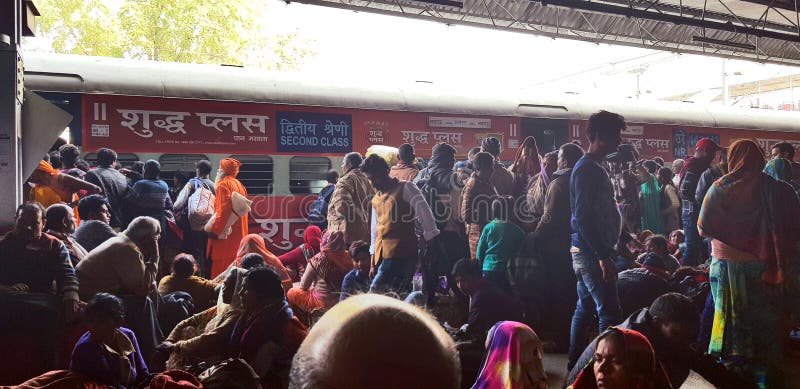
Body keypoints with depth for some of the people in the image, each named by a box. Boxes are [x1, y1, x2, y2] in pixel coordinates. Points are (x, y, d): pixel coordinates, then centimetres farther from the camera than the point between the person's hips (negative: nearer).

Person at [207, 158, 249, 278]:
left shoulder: (223, 184, -10)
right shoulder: (239, 185, 15)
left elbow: (223, 209, -21)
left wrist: (215, 230, -22)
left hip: (225, 232, -9)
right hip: (239, 233, 9)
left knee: (220, 264, -5)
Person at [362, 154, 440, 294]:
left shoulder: (405, 188, 0)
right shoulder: (376, 200, 21)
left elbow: (424, 213, -6)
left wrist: (430, 239, -11)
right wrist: (373, 263, 22)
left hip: (401, 254, -6)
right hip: (382, 256, 6)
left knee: (375, 293, -17)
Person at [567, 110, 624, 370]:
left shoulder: (593, 168, 17)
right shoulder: (587, 169, -15)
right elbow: (583, 218, -22)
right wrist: (603, 256, -23)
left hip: (587, 252, 10)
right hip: (592, 252, -10)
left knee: (585, 309, 15)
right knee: (610, 314, -8)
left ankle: (575, 365, 24)